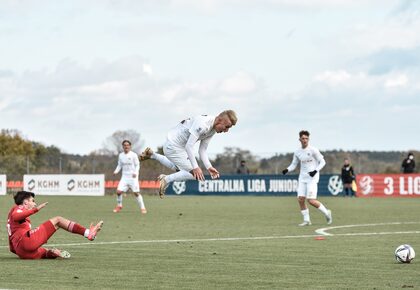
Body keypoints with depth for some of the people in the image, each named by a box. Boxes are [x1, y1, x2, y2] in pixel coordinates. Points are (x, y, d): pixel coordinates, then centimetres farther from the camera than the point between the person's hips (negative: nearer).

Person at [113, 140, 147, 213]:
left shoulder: (133, 155, -4)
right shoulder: (121, 155, 9)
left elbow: (137, 165, -2)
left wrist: (136, 173, -20)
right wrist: (116, 171, -2)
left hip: (133, 177, -4)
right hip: (124, 177, 4)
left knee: (136, 193, -9)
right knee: (119, 191, -8)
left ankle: (142, 208, 3)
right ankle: (119, 206, 15)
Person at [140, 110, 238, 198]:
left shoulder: (212, 130, 0)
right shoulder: (202, 124, -31)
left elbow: (202, 150, 3)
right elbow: (189, 146, -31)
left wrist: (209, 167, -10)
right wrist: (195, 167, -32)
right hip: (173, 146, -10)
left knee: (180, 169, 31)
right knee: (194, 173, -12)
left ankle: (152, 155, 34)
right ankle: (166, 179, -2)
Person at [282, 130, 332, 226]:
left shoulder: (313, 150, -8)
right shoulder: (297, 152, 8)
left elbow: (322, 162, -5)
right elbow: (294, 164, 16)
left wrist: (316, 170, -20)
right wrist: (287, 170, -5)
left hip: (312, 178, -6)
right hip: (302, 178, 6)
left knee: (311, 200, -14)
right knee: (300, 199, -4)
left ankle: (327, 213, 7)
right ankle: (306, 220, 8)